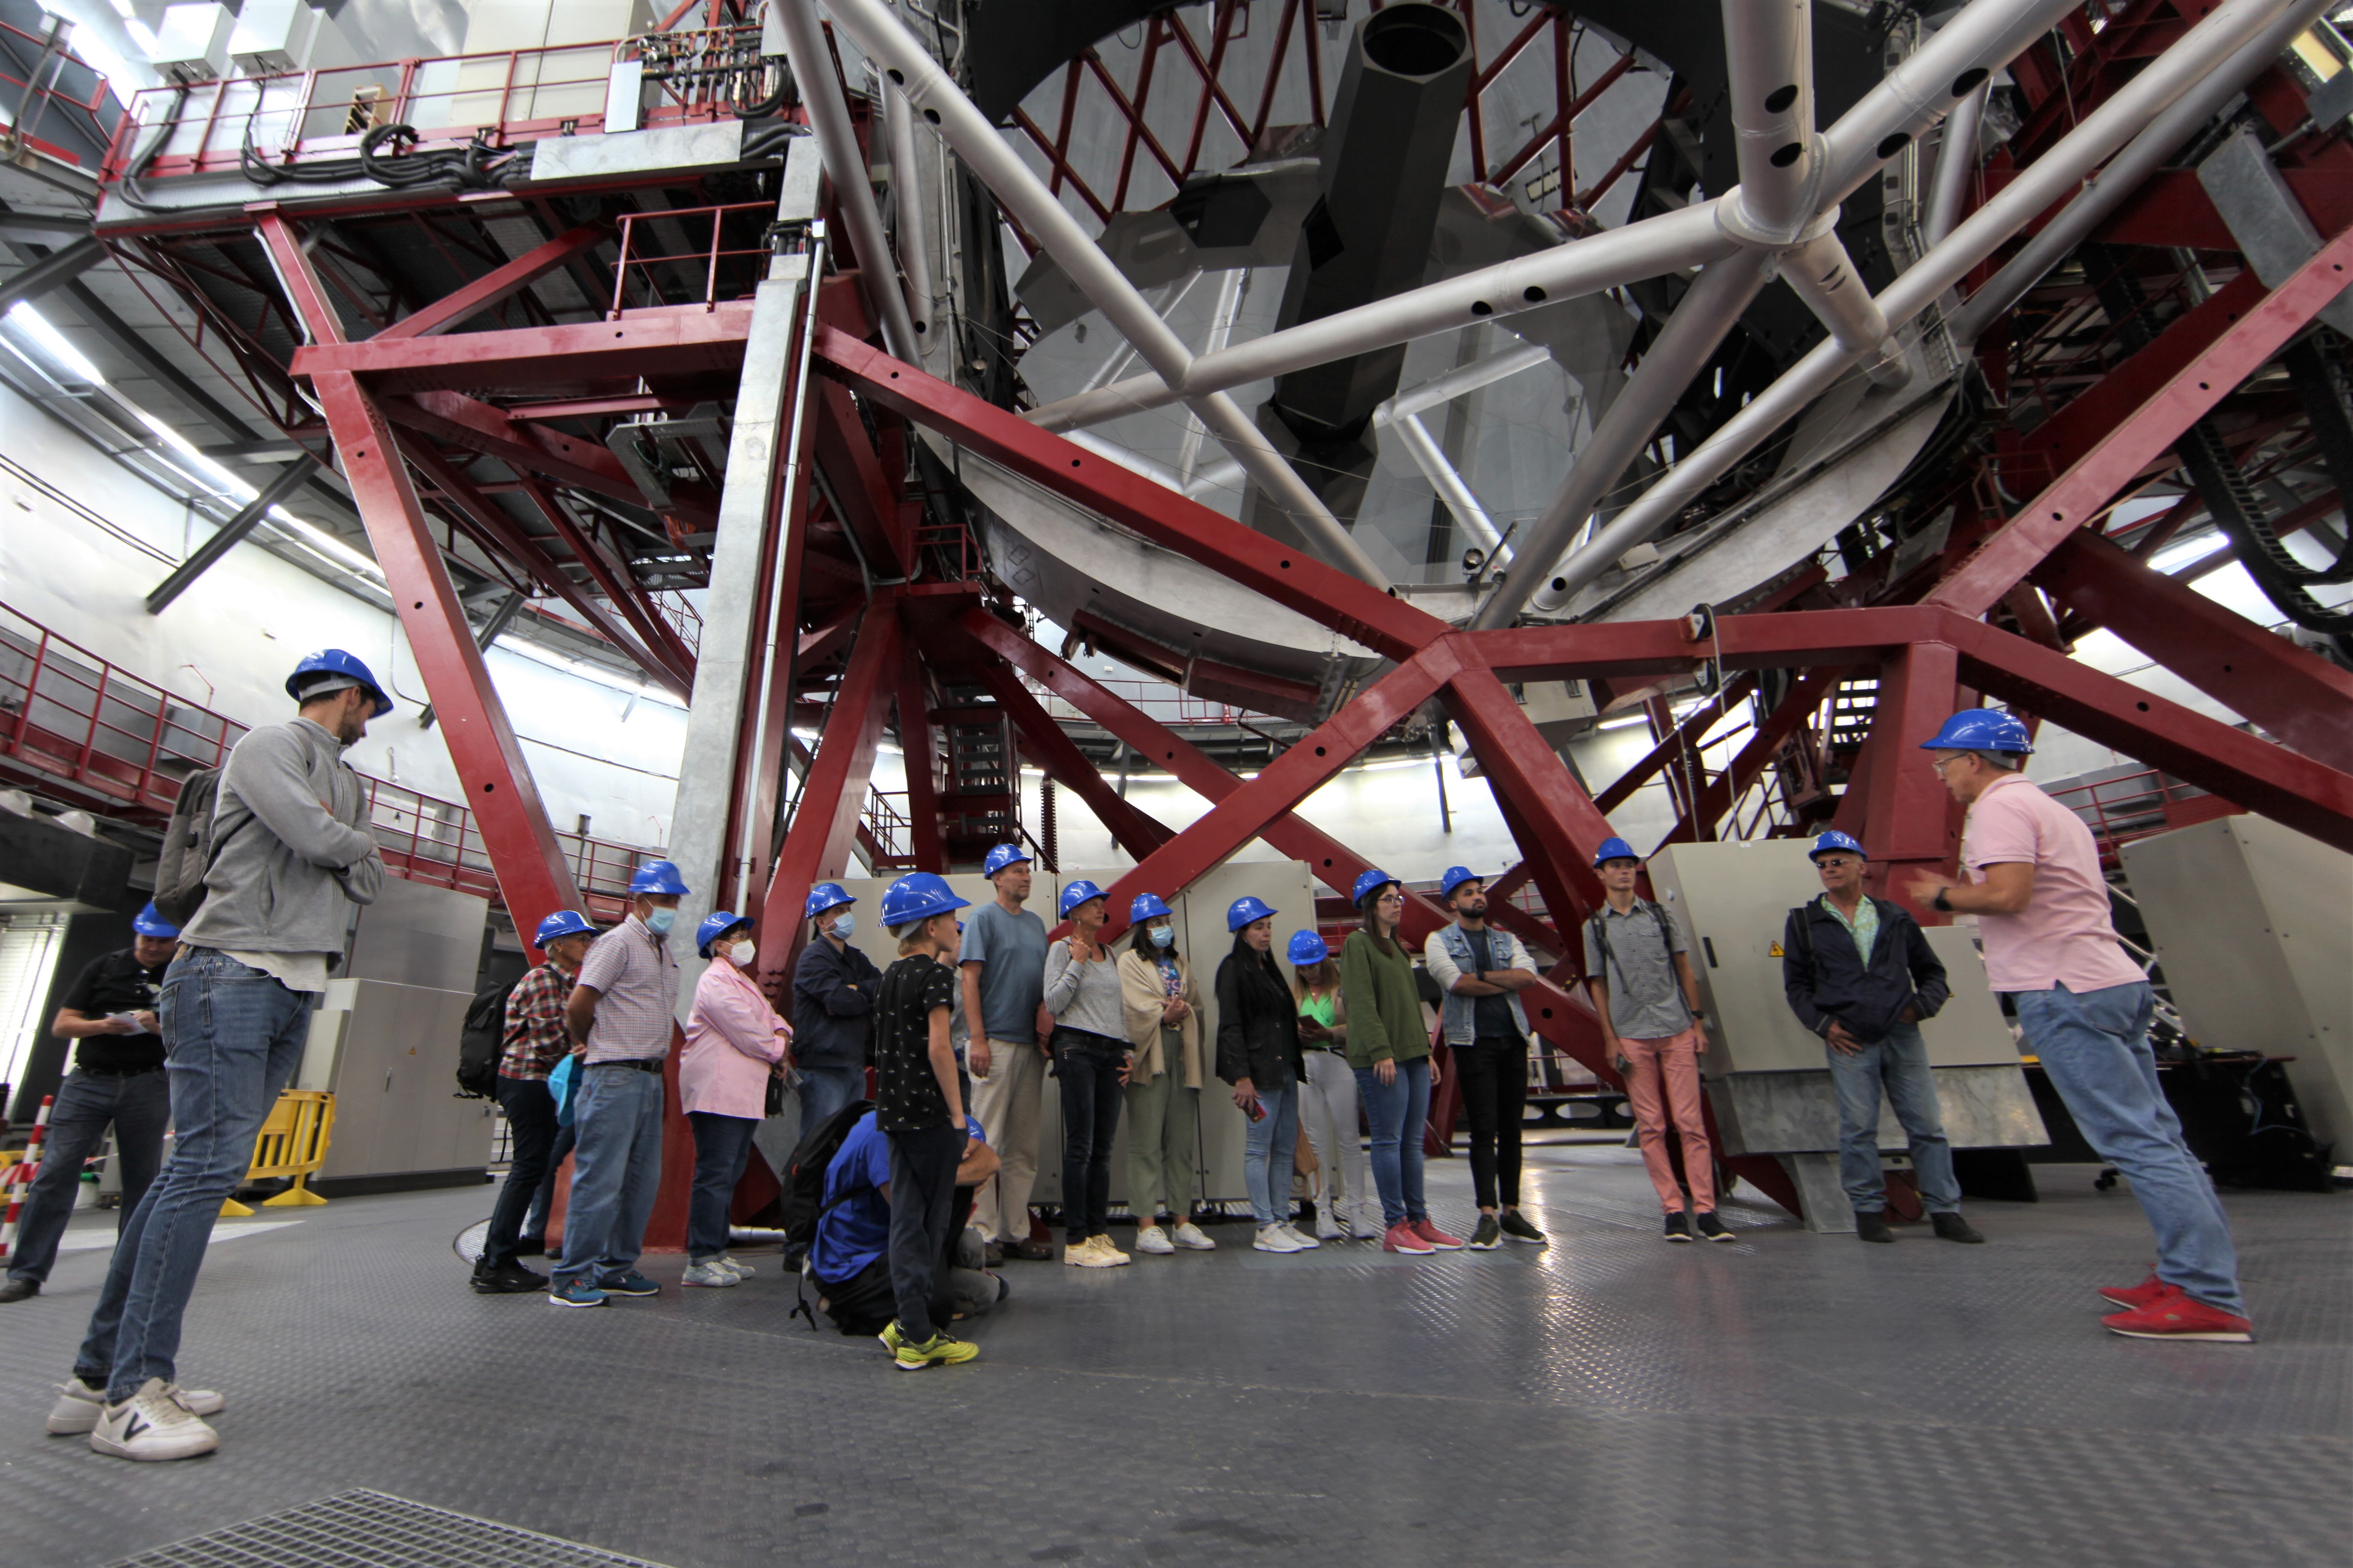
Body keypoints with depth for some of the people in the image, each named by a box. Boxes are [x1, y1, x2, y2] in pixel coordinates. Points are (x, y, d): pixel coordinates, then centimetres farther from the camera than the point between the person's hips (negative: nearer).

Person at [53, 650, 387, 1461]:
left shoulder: (348, 786, 24)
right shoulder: (271, 745, 0)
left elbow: (367, 883, 16)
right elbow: (316, 837, -16)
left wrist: (338, 839, 0)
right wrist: (356, 839, 5)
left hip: (295, 993, 8)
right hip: (233, 974, -8)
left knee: (201, 1168, 6)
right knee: (204, 1165, -12)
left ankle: (102, 1374, 12)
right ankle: (130, 1394, -8)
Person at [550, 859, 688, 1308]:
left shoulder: (665, 952, 17)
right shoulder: (618, 943, -9)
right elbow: (578, 1005, -14)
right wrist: (588, 1045, 3)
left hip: (651, 1078, 8)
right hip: (615, 1077, -8)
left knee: (642, 1179, 12)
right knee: (600, 1180, -4)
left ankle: (615, 1270, 22)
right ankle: (571, 1278, 7)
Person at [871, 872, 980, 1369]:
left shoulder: (889, 977, 12)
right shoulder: (934, 974, -13)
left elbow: (885, 1049, 16)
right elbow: (938, 1048, -20)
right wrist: (958, 1113, -14)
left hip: (894, 1111, 8)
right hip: (928, 1112, -8)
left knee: (905, 1217, 13)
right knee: (931, 1221, 1)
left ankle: (907, 1326, 20)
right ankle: (919, 1337, 7)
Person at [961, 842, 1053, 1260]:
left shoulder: (1036, 923, 15)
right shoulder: (983, 918, -4)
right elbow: (969, 980, -10)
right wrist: (978, 1039, -16)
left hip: (1031, 1044, 7)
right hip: (995, 1042, -7)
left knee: (1024, 1146, 10)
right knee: (988, 1141, -2)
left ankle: (1017, 1232, 19)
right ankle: (983, 1233, 6)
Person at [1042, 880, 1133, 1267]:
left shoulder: (1109, 953, 18)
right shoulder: (1062, 950, -1)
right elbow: (1053, 1003, -9)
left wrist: (1126, 1051, 14)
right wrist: (1077, 964, -12)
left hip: (1111, 1053, 7)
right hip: (1077, 1048, -6)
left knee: (1103, 1148, 8)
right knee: (1080, 1146, -6)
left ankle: (1099, 1233, 16)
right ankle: (1076, 1241, 1)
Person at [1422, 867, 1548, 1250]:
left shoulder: (1506, 940, 16)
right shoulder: (1439, 941, 4)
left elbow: (1529, 976, -3)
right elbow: (1458, 984, -12)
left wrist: (1481, 975, -10)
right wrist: (1507, 982, -4)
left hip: (1513, 1039, 4)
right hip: (1473, 1042, -4)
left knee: (1511, 1129, 7)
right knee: (1484, 1130, -6)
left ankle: (1511, 1211, 16)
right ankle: (1488, 1215, -2)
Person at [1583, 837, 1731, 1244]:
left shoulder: (1661, 916, 9)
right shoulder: (1595, 927, 6)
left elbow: (1685, 971, 10)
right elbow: (1598, 985, 6)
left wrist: (1698, 1021, 4)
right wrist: (1610, 1038, 0)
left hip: (1677, 1031, 1)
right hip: (1632, 1038, 0)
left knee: (1691, 1121, -1)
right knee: (1651, 1126, 2)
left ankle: (1705, 1209, 5)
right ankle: (1673, 1209, 9)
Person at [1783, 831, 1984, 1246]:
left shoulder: (1895, 917, 12)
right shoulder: (1804, 922, 8)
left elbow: (1932, 972, 17)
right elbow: (1796, 984, 8)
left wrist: (1922, 1004, -2)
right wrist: (1822, 1023, -4)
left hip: (1902, 1035, 2)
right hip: (1848, 1041, -1)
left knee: (1927, 1125, 4)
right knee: (1858, 1129, 0)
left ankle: (1945, 1211, 15)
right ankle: (1869, 1211, 11)